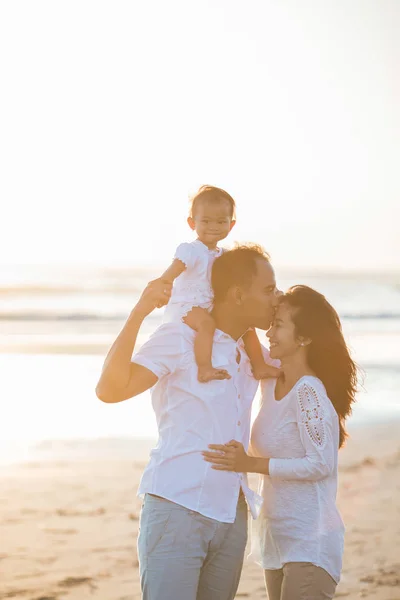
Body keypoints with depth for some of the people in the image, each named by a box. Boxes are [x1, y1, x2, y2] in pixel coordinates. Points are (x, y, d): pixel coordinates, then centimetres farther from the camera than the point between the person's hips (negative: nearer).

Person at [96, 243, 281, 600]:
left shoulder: (252, 353, 16)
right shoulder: (179, 338, -5)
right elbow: (110, 389, -16)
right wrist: (139, 313, -23)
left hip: (232, 517, 7)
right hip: (177, 509, -6)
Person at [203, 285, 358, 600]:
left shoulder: (309, 392, -18)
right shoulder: (270, 382, 5)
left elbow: (321, 464, -20)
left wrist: (249, 463, -22)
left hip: (311, 542, -8)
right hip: (277, 537, 8)